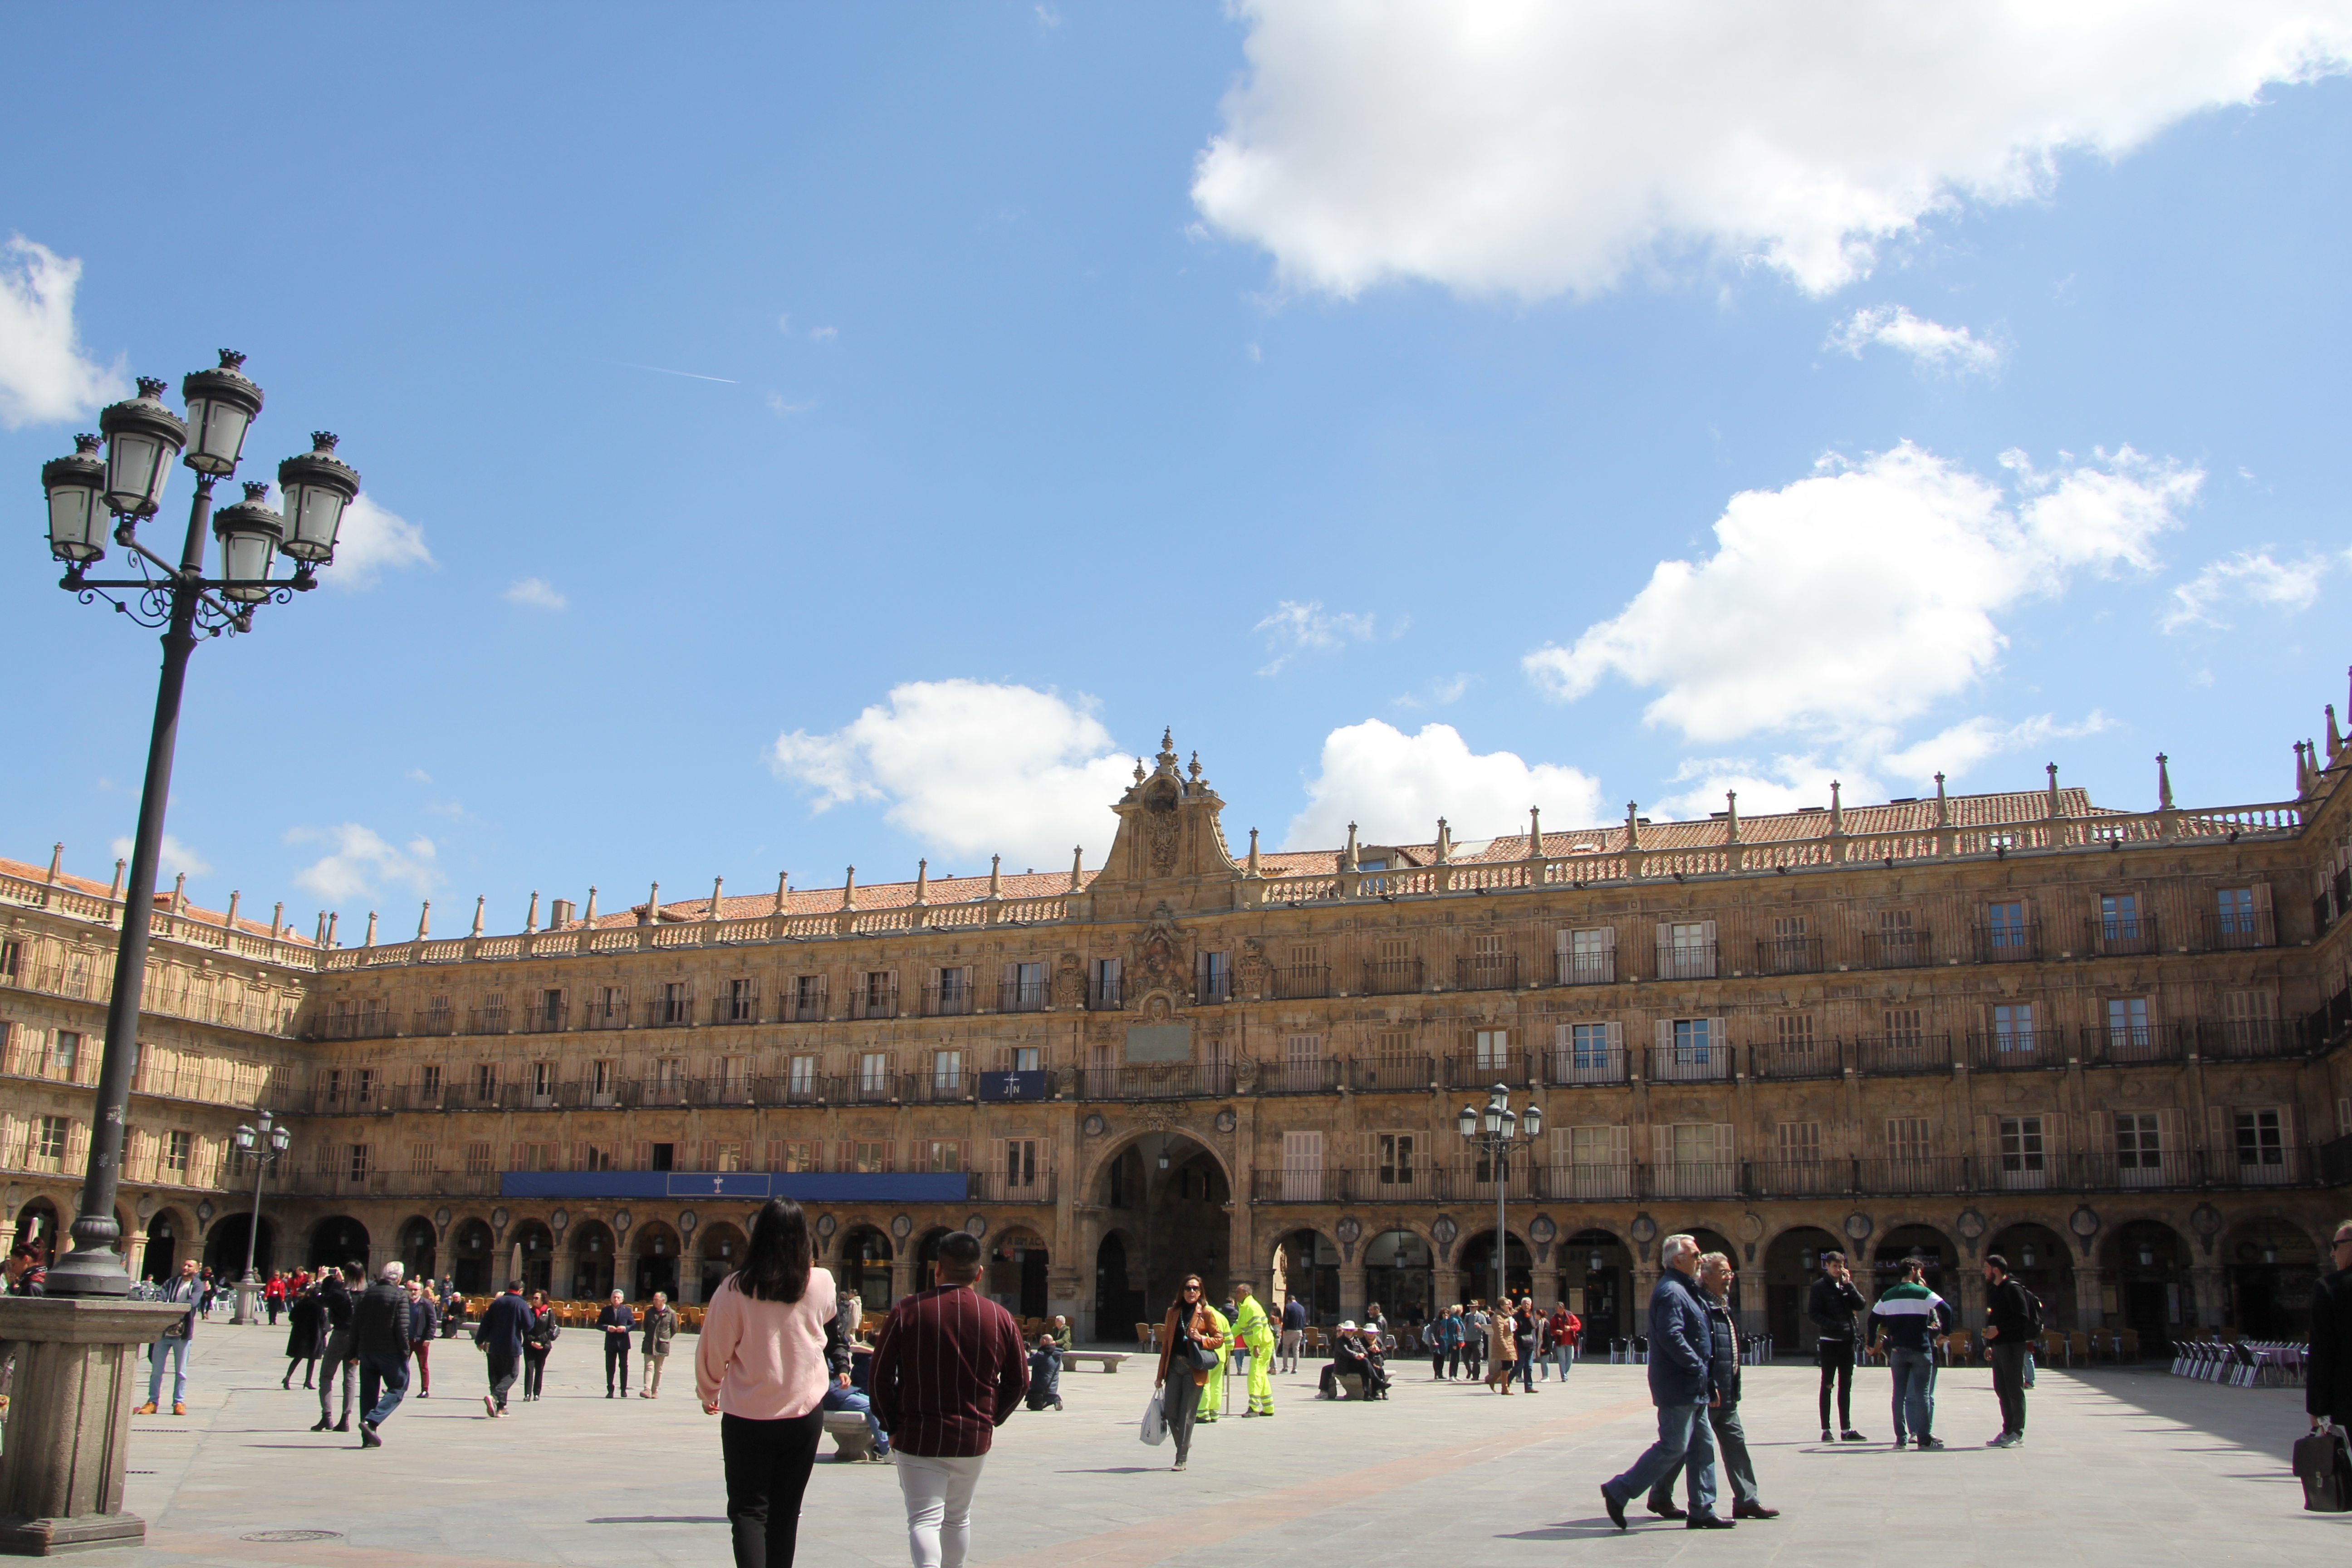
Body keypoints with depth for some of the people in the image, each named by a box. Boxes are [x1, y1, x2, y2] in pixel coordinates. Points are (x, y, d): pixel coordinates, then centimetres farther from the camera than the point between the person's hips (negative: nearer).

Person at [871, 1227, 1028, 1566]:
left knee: (924, 1518, -4)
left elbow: (880, 1376, -5)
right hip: (974, 1439, 3)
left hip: (918, 1437, -3)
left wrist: (893, 1425, 7)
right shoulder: (1000, 1318, 0)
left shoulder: (907, 1311, -7)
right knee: (958, 1518, 20)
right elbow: (1019, 1382, 6)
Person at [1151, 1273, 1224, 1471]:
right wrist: (1160, 1375, 11)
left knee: (1187, 1414, -4)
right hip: (1175, 1368, 4)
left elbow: (1219, 1340, 3)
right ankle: (1185, 1445, 27)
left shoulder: (1205, 1313, 0)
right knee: (1169, 1411, 2)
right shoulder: (1173, 1312, 9)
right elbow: (1166, 1343, 11)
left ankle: (1182, 1459, 4)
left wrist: (1201, 1339, -16)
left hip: (1195, 1369, -4)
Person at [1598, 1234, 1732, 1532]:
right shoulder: (1671, 1292, -16)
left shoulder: (1684, 1290, 18)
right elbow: (1671, 1337, -28)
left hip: (1693, 1388, 10)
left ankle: (1702, 1511, 16)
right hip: (1678, 1387, -10)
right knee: (1672, 1447, -8)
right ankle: (1619, 1491, -1)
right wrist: (1698, 1369, -21)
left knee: (1703, 1446, 11)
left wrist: (1710, 1383, 19)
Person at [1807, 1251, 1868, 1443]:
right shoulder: (1820, 1287, -4)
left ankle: (1846, 1430, 15)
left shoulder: (1846, 1285, 11)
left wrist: (1849, 1284, -9)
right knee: (1827, 1386, 1)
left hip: (1848, 1341, 5)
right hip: (1829, 1342, -5)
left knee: (1846, 1387, 10)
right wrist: (1832, 1325, -22)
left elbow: (1860, 1305, -1)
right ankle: (1826, 1430, 5)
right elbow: (1813, 1314, -10)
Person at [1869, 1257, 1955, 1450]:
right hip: (1921, 1350, -4)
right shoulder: (1923, 1294, -5)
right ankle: (1924, 1438, 1)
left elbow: (1873, 1319, 13)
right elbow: (1946, 1309, -16)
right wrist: (1947, 1332, -2)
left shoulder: (1888, 1295, 10)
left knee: (1899, 1394, 6)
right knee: (1923, 1395, 0)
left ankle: (1901, 1437, 5)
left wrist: (1873, 1343, 21)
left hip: (1897, 1351, 4)